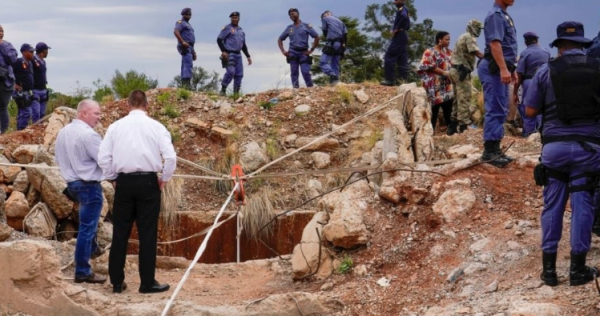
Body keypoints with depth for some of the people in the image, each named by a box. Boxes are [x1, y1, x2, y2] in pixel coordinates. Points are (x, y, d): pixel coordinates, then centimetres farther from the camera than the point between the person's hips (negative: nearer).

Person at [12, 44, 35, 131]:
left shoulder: (29, 63, 15)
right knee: (26, 112, -13)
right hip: (21, 92, -10)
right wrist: (14, 84, -18)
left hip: (27, 93, 10)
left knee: (22, 113, 14)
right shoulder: (19, 62, -13)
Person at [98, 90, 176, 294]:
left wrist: (112, 179, 13)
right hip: (148, 182, -2)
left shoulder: (116, 126, 4)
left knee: (120, 233, 10)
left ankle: (117, 282, 14)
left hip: (124, 182, 2)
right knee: (147, 234, 3)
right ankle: (148, 283, 6)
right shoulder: (155, 126, -2)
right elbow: (170, 156, -9)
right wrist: (164, 179, 4)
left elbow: (103, 157, 1)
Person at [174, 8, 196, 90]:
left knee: (185, 66, 8)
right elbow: (176, 31, -21)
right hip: (185, 47, -10)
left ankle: (184, 84, 8)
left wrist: (193, 51, 26)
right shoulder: (180, 23, -3)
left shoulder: (188, 24, 26)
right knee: (188, 65, -20)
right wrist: (182, 42, -27)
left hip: (189, 47, 10)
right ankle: (187, 83, -28)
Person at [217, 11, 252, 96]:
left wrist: (248, 56, 20)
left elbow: (243, 45, 26)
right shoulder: (227, 28, 0)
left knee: (239, 74, 1)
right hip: (229, 54, -7)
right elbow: (219, 40, -5)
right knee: (231, 71, -21)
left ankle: (236, 92, 6)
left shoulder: (241, 30, 20)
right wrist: (223, 51, -15)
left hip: (238, 55, 7)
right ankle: (223, 89, -9)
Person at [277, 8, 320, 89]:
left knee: (306, 72, -11)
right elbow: (280, 39, 21)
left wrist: (311, 50, -4)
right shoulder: (289, 28, 15)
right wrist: (283, 51, 8)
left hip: (303, 53, -3)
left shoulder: (306, 26, 6)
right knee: (294, 73, -2)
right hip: (293, 53, 3)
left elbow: (316, 37, 2)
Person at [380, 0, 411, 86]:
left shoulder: (402, 9, -11)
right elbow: (407, 26, 23)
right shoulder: (404, 9, 18)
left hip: (399, 37, -10)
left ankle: (390, 80, -11)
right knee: (402, 59, 8)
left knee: (389, 57, -8)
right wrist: (396, 29, 11)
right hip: (402, 37, 10)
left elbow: (404, 17, -34)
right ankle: (404, 79, 6)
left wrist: (397, 29, -24)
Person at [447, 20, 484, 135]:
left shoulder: (462, 37, 22)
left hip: (455, 70, 10)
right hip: (462, 71, -10)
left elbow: (454, 56, 22)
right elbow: (477, 53, -21)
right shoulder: (470, 37, -9)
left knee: (458, 99, 13)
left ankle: (453, 127, 15)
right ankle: (463, 125, -13)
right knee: (464, 99, -10)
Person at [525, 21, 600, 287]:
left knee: (552, 206, 8)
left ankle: (549, 268, 11)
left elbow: (530, 111, 3)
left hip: (554, 145, 0)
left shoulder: (546, 71, 0)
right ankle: (578, 268, 8)